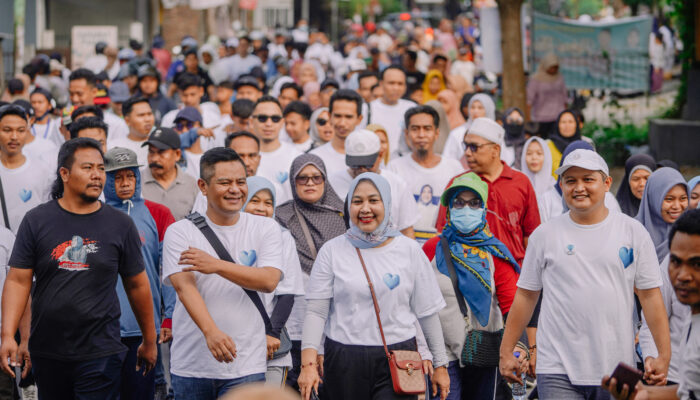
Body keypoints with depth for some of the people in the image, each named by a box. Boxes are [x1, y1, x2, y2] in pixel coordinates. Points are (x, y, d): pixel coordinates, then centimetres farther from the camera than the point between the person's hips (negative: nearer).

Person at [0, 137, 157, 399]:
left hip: (100, 354, -1)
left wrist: (149, 341, 13)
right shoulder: (37, 221, 2)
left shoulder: (121, 225, 4)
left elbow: (137, 285, 10)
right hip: (47, 353, 1)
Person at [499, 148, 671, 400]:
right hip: (558, 371, -1)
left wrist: (664, 354, -2)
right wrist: (506, 351, 8)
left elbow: (650, 295, 5)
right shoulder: (544, 235, 6)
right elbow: (525, 296, 10)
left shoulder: (633, 232, 5)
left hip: (617, 370, 1)